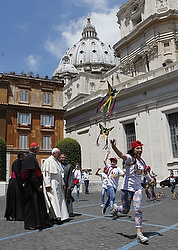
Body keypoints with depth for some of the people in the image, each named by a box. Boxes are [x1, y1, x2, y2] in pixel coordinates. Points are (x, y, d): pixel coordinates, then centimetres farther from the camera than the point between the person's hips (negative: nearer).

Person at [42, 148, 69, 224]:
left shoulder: (57, 161, 16)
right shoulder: (48, 161, -11)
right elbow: (46, 174, -16)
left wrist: (63, 183, 15)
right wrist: (48, 185, -21)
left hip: (58, 184, 9)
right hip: (52, 183, -9)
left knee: (59, 199, 9)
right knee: (53, 200, -8)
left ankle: (60, 216, 15)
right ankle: (54, 217, -3)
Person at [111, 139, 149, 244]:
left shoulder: (142, 161, 8)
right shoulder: (130, 158, -14)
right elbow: (121, 155, -38)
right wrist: (114, 147, -57)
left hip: (138, 188, 5)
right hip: (127, 187, -5)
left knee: (138, 210, -9)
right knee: (125, 210, 7)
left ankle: (139, 233, -3)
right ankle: (116, 207, 42)